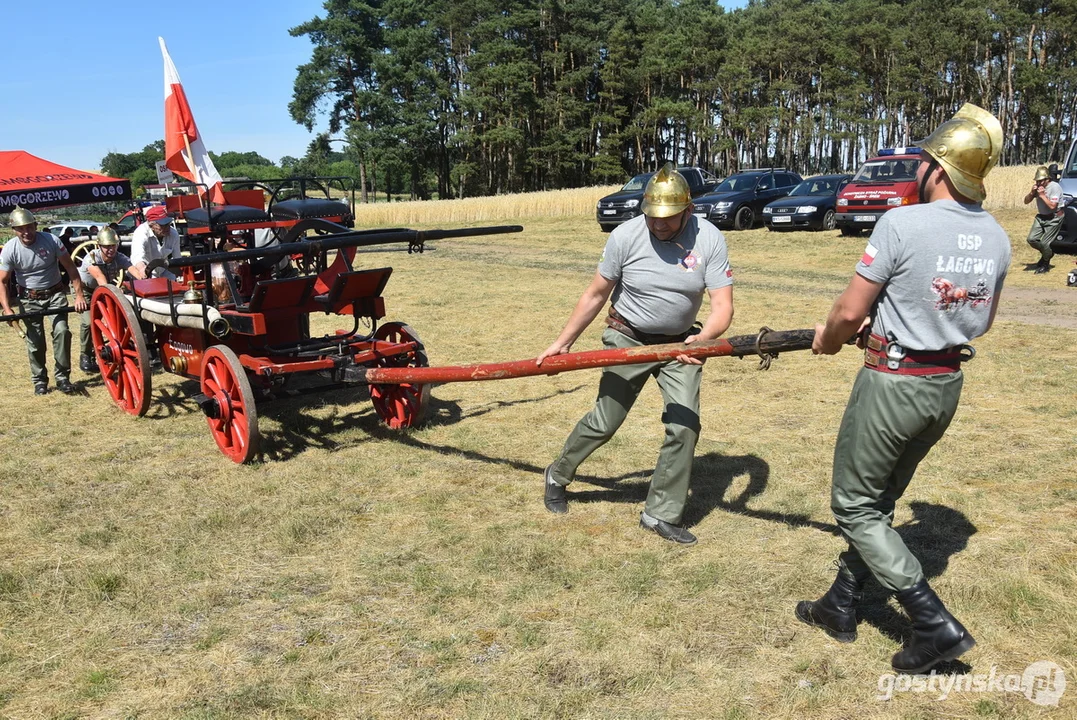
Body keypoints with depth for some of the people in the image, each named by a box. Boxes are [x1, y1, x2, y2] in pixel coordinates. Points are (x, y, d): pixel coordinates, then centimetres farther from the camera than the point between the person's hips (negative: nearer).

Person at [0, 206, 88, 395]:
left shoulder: (51, 240, -16)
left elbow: (70, 268, -10)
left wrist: (79, 295, -16)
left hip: (55, 294, 0)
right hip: (30, 299, 1)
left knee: (61, 331, -15)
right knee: (35, 341, 2)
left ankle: (62, 377, -4)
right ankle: (39, 380, 17)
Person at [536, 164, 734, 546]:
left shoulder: (709, 240, -15)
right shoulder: (625, 236, -15)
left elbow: (723, 307, -19)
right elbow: (595, 295, -4)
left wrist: (703, 339, -40)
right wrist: (562, 342, -1)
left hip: (680, 344, 1)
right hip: (628, 340, -1)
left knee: (684, 426, -10)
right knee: (603, 423, 3)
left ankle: (661, 514, 6)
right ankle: (557, 476, 30)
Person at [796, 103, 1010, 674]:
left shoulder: (902, 224, -20)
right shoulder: (996, 237, 2)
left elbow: (850, 311, -16)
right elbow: (982, 322, 13)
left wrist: (827, 340, 4)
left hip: (892, 385, -8)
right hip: (948, 385, 8)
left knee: (854, 506, 8)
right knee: (879, 500, 20)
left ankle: (936, 625, 6)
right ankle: (840, 607, 32)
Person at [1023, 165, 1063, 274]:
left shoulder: (1055, 187, -19)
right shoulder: (1037, 187, 0)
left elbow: (1052, 206, -26)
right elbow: (1026, 201, 3)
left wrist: (1042, 195, -26)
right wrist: (1032, 193, -14)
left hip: (1053, 218, -7)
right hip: (1040, 217, 7)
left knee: (1044, 243, -10)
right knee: (1032, 239, -5)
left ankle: (1045, 264, 15)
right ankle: (1048, 253, 23)